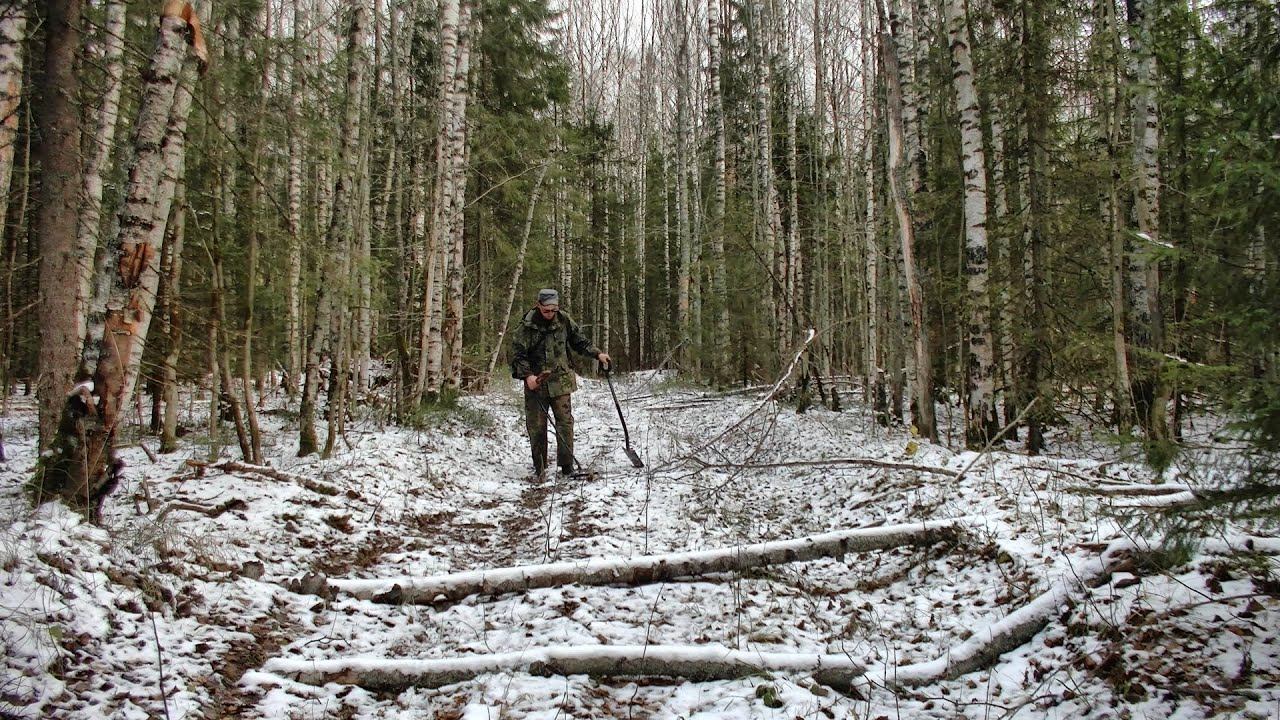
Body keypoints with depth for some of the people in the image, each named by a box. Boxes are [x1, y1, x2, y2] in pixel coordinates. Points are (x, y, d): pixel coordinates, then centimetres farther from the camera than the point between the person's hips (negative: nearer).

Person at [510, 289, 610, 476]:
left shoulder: (564, 321, 3)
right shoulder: (527, 325, -7)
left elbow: (579, 341, 17)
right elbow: (517, 353, -8)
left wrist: (597, 354, 7)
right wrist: (527, 375, -20)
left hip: (560, 381, 2)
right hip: (535, 382, -2)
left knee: (565, 422, -4)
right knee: (536, 425, 3)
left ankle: (566, 464, 3)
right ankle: (539, 467, 14)